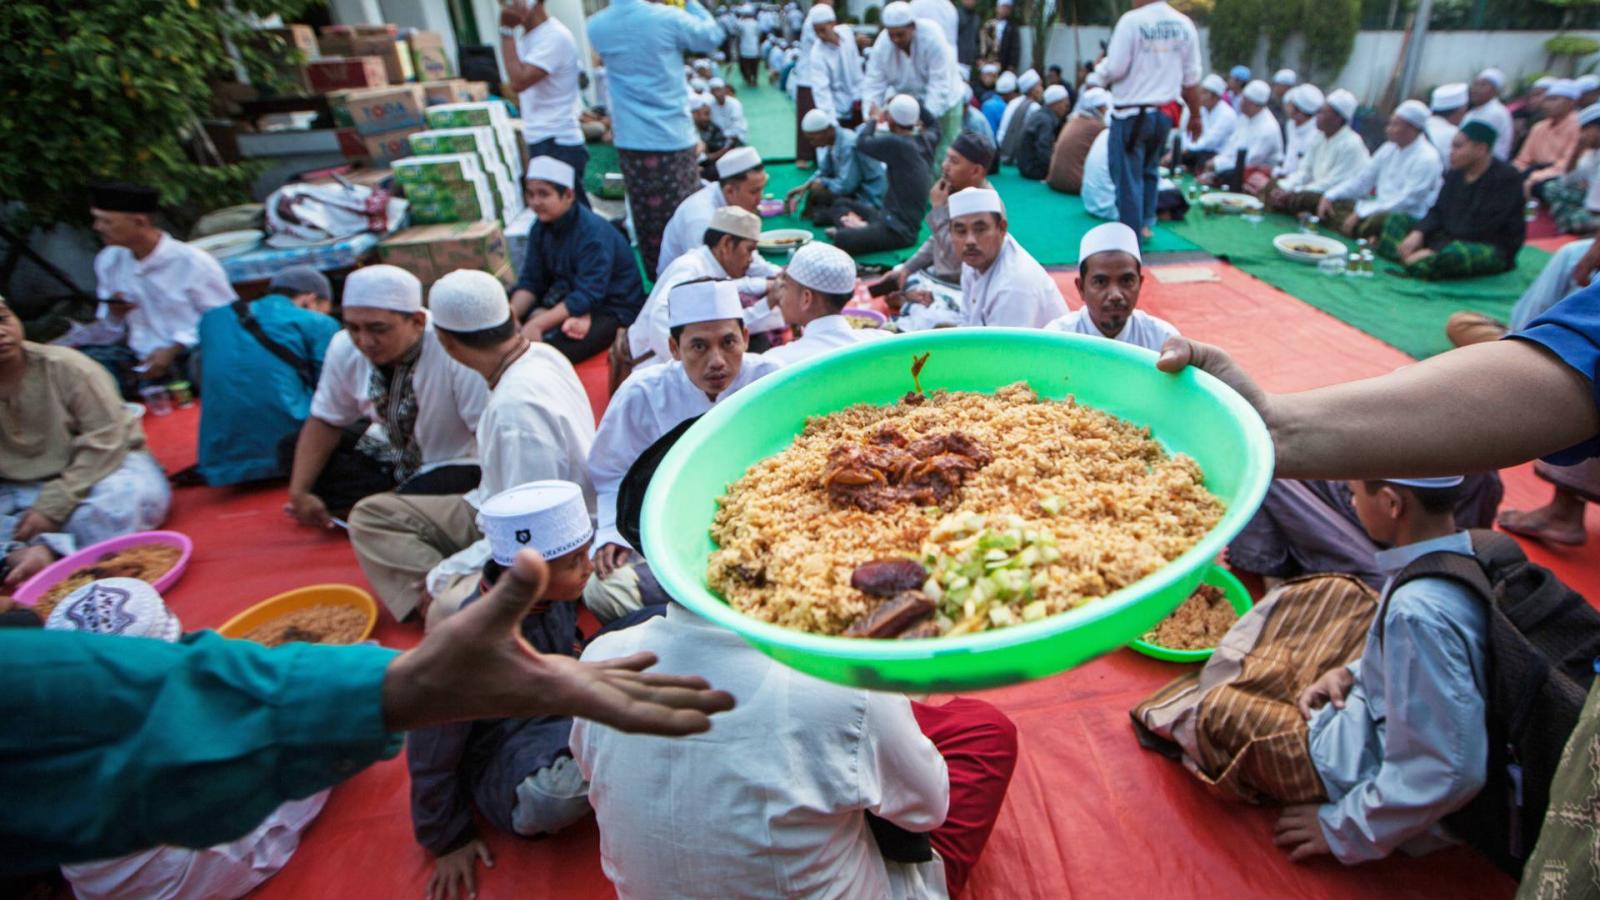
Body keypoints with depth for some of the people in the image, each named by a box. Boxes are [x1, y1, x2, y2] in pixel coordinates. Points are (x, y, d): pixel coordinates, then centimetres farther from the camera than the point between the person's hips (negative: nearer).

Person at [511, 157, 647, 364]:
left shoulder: (594, 232, -21)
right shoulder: (541, 227, 1)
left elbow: (587, 296, -28)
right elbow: (530, 281, -1)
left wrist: (537, 324, -34)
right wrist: (510, 315, -20)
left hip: (613, 310, -8)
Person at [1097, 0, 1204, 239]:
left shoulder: (1132, 20, -12)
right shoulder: (1184, 25, 5)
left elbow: (1115, 70, -13)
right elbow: (1192, 78, 8)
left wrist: (1100, 66, 9)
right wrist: (1195, 116, 17)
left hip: (1131, 114, -6)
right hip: (1164, 114, 6)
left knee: (1128, 178, 1)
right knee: (1150, 172, 22)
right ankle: (1145, 224, 25)